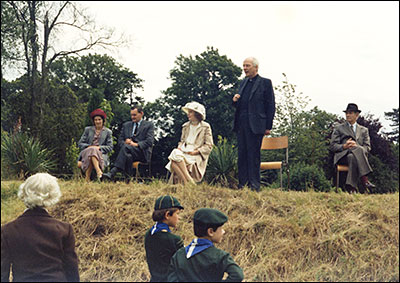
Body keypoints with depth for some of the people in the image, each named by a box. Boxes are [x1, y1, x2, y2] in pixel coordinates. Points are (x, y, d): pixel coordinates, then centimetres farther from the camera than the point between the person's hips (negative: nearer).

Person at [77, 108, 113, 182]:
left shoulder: (108, 132, 13)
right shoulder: (88, 130, 17)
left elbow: (110, 147, 5)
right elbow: (80, 144, 12)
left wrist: (99, 147, -12)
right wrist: (89, 146, -8)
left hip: (101, 154, -1)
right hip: (86, 152, 1)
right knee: (92, 150, -37)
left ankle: (87, 178, -42)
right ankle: (98, 171, -52)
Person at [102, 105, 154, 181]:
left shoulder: (149, 125, 12)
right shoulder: (126, 125, 26)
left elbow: (149, 141, -2)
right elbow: (120, 141, 20)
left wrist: (136, 144, -17)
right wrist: (125, 142, -5)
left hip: (142, 153, -4)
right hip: (128, 150, 4)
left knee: (126, 147, -35)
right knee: (128, 156, -37)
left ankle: (112, 173, -49)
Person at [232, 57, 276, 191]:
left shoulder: (265, 83, 0)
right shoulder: (244, 83, 19)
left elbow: (270, 106, -3)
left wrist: (268, 127, -8)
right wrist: (235, 101, 0)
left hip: (255, 125, -6)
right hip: (241, 124, 6)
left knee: (254, 154, -4)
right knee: (242, 154, 7)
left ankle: (254, 184, 1)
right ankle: (242, 183, 13)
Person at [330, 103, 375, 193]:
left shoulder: (364, 130, 24)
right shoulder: (339, 128, 20)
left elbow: (368, 147, 10)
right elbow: (333, 146, 9)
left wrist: (356, 146, -12)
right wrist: (344, 146, -12)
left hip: (359, 155, 2)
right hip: (343, 155, -2)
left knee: (353, 158, -39)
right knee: (359, 149, -37)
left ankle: (351, 188, -47)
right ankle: (365, 180, -46)